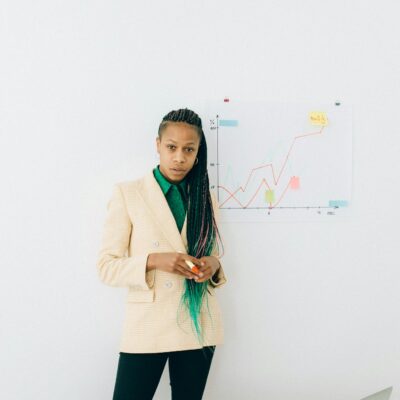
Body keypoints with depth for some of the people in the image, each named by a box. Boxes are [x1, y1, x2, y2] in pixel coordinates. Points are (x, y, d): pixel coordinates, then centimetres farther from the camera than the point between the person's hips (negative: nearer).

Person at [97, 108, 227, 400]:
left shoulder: (206, 198, 9)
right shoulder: (127, 193, -3)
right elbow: (106, 267, -5)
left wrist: (213, 265, -8)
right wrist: (152, 260, -22)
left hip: (198, 325, 4)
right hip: (147, 325, -3)